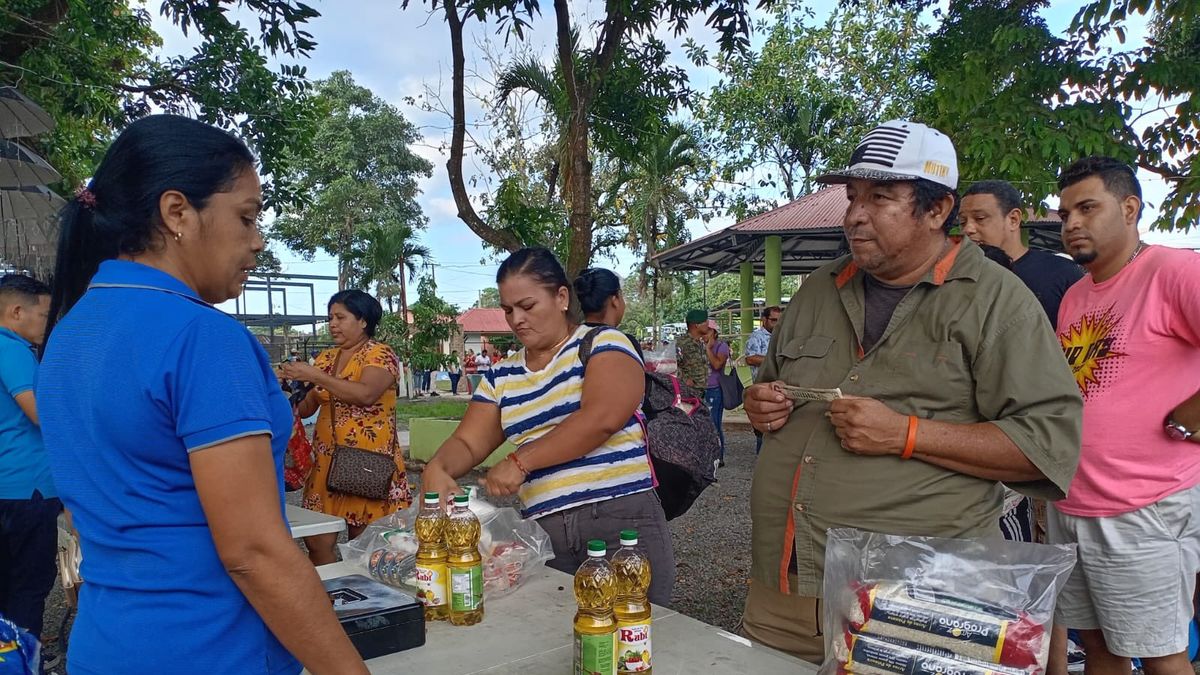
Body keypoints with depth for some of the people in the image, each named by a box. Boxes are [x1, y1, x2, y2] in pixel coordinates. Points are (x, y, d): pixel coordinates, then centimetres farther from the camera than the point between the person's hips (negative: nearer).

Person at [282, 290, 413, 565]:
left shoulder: (380, 354, -6)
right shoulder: (326, 357, 14)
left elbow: (366, 394, -23)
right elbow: (311, 404, 18)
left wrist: (314, 376, -20)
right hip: (327, 461, 6)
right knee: (317, 541, 3)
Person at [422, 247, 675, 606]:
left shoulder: (602, 344, -2)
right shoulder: (501, 377, 15)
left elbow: (602, 418, -17)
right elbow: (467, 443, 11)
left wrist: (520, 461, -17)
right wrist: (437, 468, -12)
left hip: (623, 521, -4)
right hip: (543, 533, 4)